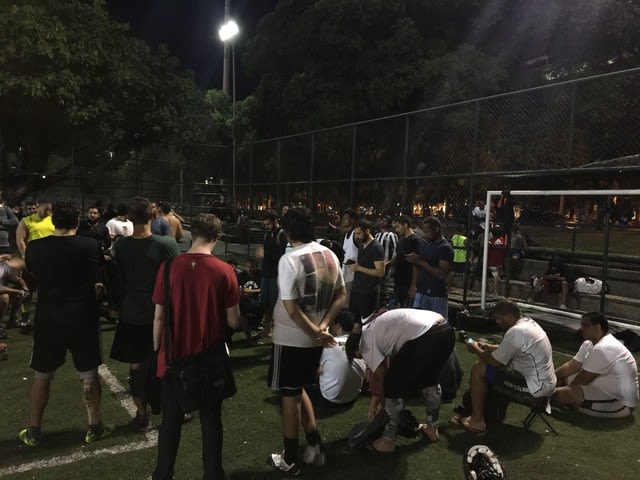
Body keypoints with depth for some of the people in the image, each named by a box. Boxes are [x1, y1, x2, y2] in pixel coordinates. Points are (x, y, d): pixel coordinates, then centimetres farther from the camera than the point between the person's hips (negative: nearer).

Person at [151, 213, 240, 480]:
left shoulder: (168, 267, -11)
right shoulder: (224, 271, -14)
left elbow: (159, 317, -6)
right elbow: (233, 322, -10)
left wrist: (157, 350, 8)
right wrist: (238, 319, 13)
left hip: (174, 357, 1)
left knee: (171, 421, 18)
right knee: (211, 421, 15)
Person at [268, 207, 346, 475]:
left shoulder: (290, 260, -20)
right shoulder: (329, 255, 2)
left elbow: (292, 309, -23)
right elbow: (341, 295, 5)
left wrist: (317, 332, -13)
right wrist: (322, 327, -4)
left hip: (291, 339, -7)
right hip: (315, 339, 7)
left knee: (289, 396, 9)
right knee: (298, 391, 24)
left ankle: (290, 460, 24)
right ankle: (315, 447, 28)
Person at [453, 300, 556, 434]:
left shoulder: (515, 331, -24)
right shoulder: (528, 322, 6)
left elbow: (494, 362, -17)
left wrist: (476, 349, 0)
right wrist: (489, 347, 15)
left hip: (535, 387, -10)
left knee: (478, 369, -8)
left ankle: (477, 421, 3)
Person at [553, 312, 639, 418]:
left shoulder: (602, 349, -27)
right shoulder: (590, 344, 6)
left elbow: (584, 379, -21)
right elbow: (572, 366, 8)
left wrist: (567, 387, -5)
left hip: (619, 403, -11)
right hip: (608, 391, 11)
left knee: (563, 394, -24)